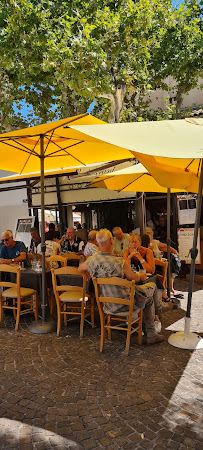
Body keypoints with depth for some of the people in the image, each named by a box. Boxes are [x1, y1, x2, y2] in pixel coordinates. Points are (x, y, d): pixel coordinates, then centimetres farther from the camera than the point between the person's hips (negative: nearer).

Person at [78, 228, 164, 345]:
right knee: (152, 286, 20)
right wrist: (141, 276, 13)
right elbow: (134, 278, -11)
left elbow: (79, 269, 11)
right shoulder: (121, 263, -29)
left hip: (108, 303, 6)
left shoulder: (90, 261, -12)